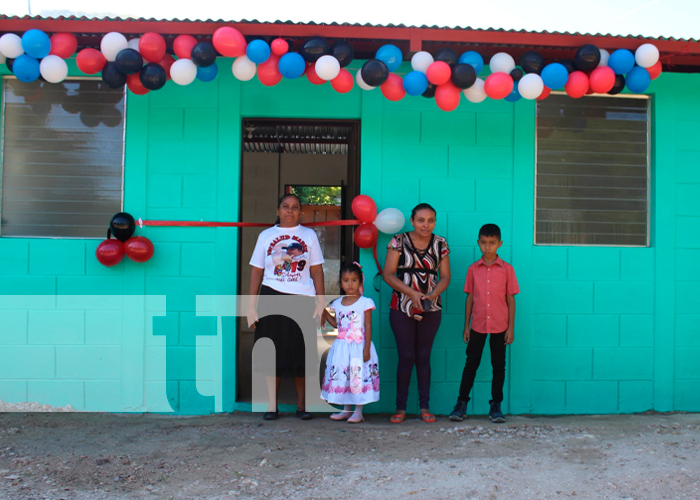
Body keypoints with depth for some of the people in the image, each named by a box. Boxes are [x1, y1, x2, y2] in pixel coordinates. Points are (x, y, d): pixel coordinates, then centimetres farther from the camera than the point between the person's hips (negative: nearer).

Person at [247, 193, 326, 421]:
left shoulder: (309, 235, 10)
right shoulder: (266, 235, 10)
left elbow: (317, 270, 6)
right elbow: (256, 271, 7)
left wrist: (321, 301, -2)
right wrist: (251, 304, 1)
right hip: (271, 297, 0)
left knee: (301, 352, 3)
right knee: (273, 351, 2)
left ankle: (302, 405, 14)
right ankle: (272, 405, 11)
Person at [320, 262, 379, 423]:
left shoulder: (365, 302, -6)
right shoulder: (337, 304, 9)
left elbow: (368, 327, -7)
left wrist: (367, 348, -12)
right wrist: (325, 314, 6)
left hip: (358, 347, -5)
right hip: (341, 347, 5)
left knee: (359, 377, -3)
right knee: (341, 377, 9)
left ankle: (358, 412, 9)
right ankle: (346, 410, 22)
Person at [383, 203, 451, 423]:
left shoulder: (440, 244, 5)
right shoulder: (399, 241, -3)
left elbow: (445, 276, 6)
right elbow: (388, 275, -6)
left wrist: (432, 295, -13)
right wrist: (412, 293, -16)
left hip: (431, 309, 2)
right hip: (402, 308, -2)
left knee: (424, 357, 6)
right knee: (406, 357, -1)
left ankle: (425, 407, 16)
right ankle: (400, 408, 9)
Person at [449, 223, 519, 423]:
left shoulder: (506, 269, -1)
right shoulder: (473, 269, 2)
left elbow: (510, 299, 1)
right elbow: (470, 298, 5)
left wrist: (511, 327, -3)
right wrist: (466, 326, 3)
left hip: (500, 326, -1)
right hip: (477, 325, 1)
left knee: (499, 365, 7)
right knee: (471, 363, 5)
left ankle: (496, 405, 18)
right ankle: (461, 403, 12)